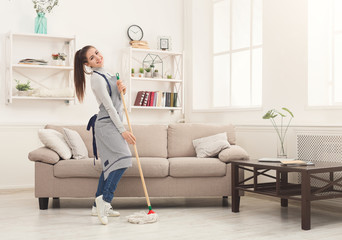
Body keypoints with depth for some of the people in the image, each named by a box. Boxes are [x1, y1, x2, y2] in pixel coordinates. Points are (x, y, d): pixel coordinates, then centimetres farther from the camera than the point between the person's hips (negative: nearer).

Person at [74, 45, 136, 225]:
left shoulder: (105, 74, 16)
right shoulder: (96, 78, -13)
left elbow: (117, 99, 21)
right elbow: (109, 107, -17)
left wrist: (121, 89, -2)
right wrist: (122, 131, -18)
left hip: (112, 123, 9)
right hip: (106, 124, -9)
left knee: (110, 165, 9)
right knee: (123, 158, -22)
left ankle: (99, 206, 14)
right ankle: (105, 198, -21)